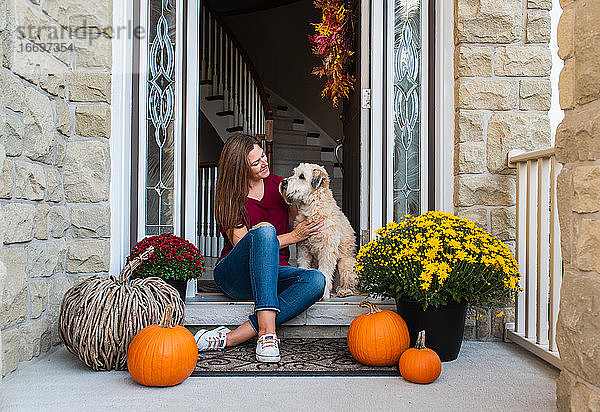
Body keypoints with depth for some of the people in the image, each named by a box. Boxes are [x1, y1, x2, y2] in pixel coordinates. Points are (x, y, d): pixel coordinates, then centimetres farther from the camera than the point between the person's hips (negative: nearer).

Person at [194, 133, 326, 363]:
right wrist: (293, 237, -15)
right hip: (233, 276, -4)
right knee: (264, 229, -35)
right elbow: (241, 243, -12)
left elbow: (299, 221, 22)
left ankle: (228, 339, -34)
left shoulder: (278, 184, 10)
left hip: (274, 274, 4)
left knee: (316, 280, -30)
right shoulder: (229, 198, -3)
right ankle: (267, 332, -43)